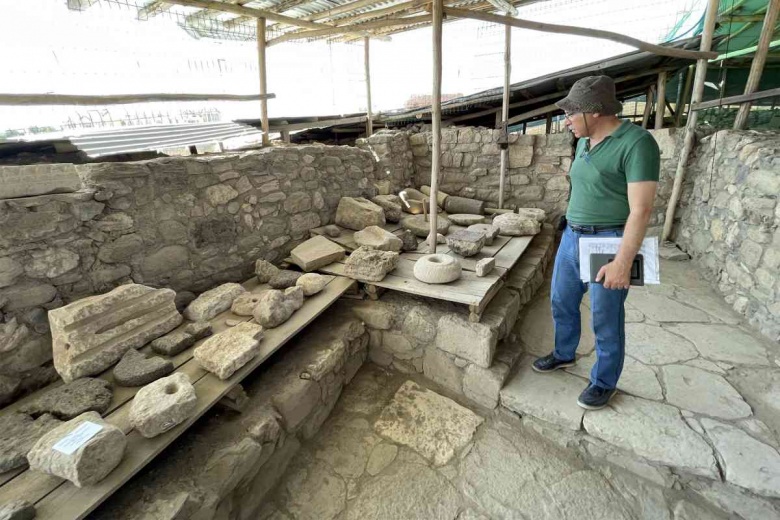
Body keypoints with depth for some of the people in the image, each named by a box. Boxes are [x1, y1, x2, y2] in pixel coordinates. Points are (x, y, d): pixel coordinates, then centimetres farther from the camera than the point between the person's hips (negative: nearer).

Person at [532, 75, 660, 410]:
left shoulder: (637, 142, -16)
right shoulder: (584, 142, 9)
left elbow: (640, 210, -20)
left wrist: (623, 262, -22)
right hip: (572, 236, 8)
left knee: (605, 320, 7)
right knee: (561, 303, 19)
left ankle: (604, 382, 28)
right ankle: (564, 355, 42)